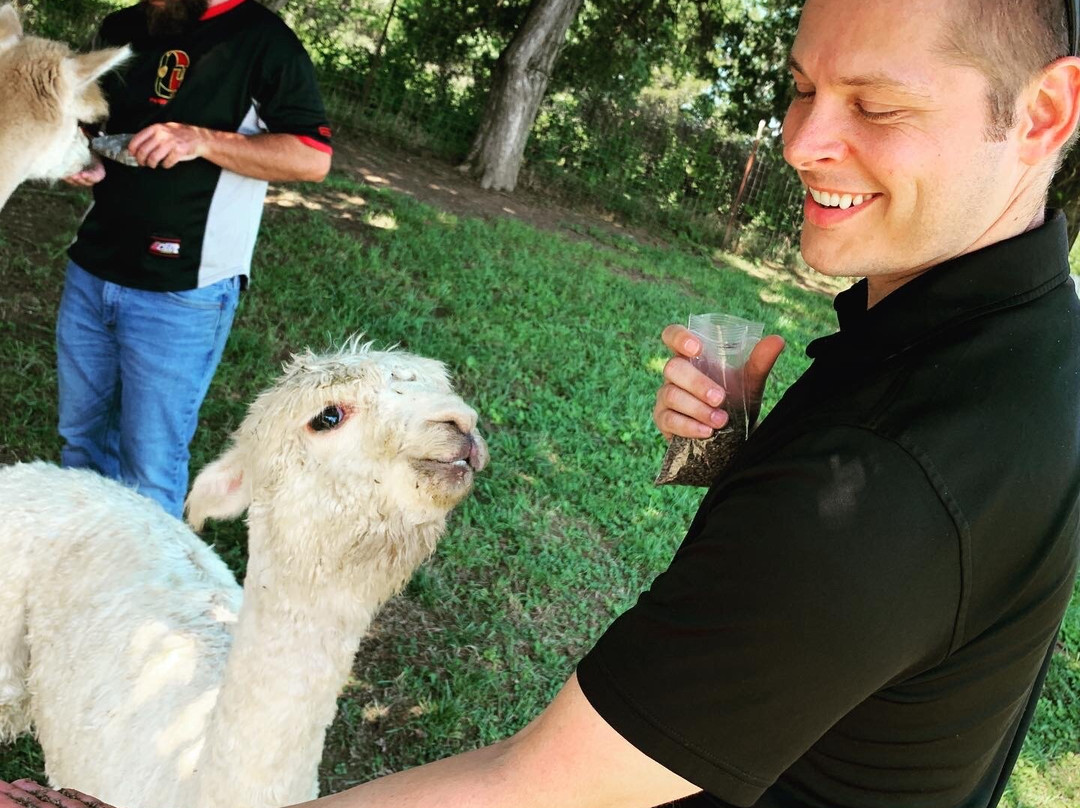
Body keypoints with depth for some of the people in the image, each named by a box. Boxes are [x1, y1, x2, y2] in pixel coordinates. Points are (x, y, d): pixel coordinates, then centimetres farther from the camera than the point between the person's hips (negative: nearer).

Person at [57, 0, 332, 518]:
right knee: (81, 436, 19)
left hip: (179, 298, -6)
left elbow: (313, 158, -15)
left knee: (150, 465, 2)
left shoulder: (263, 42, -8)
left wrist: (202, 139, -24)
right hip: (89, 271, 7)